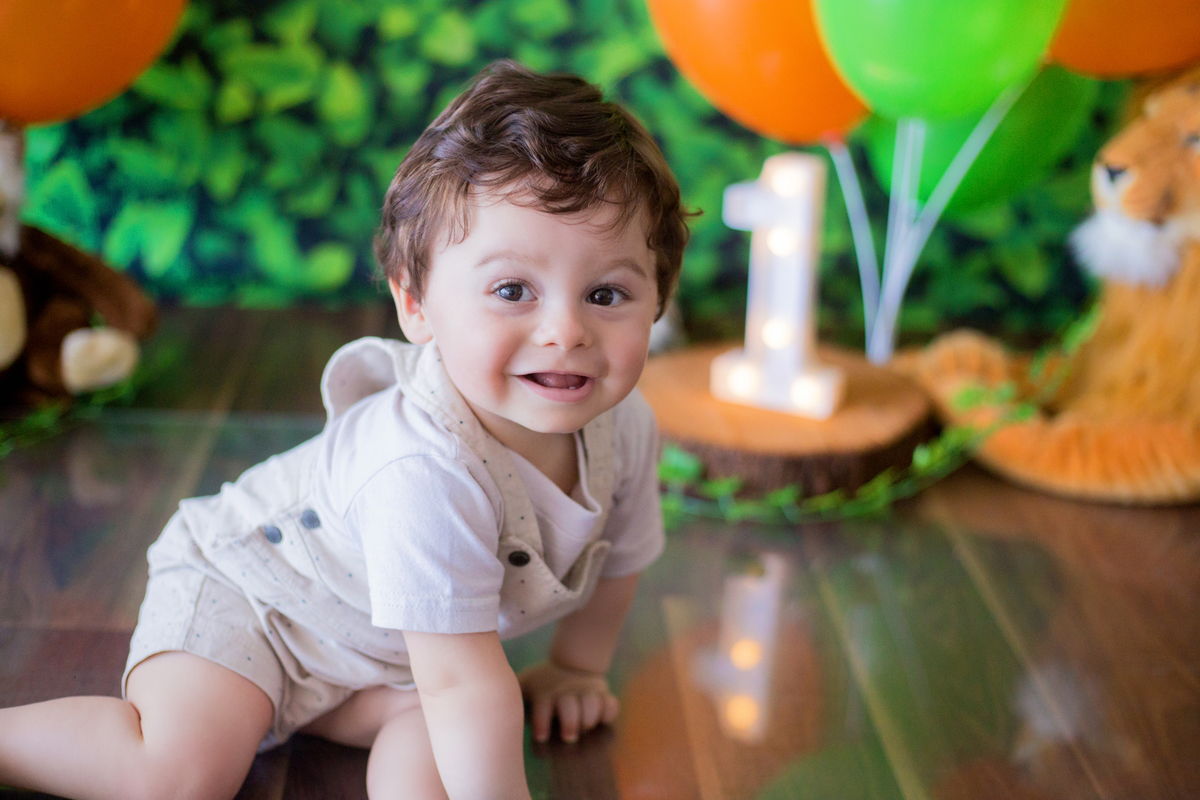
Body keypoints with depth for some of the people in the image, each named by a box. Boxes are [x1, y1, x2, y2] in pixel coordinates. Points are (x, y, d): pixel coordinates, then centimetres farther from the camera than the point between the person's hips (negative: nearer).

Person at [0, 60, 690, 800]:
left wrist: (575, 667, 16)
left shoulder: (625, 426, -19)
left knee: (433, 740, -20)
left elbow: (616, 555, 4)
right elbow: (465, 683, -36)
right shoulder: (429, 473, -43)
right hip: (242, 582, -6)